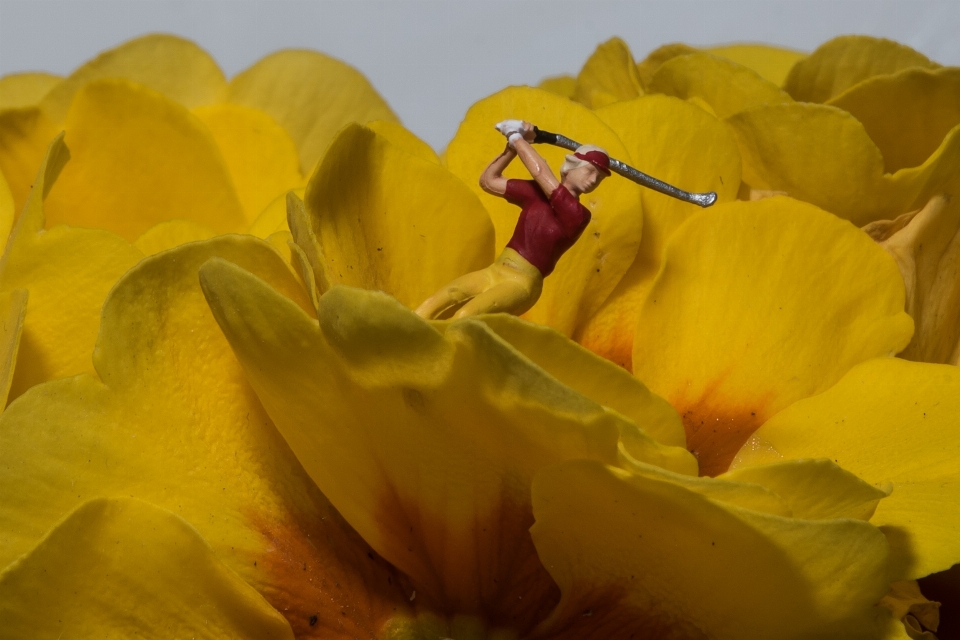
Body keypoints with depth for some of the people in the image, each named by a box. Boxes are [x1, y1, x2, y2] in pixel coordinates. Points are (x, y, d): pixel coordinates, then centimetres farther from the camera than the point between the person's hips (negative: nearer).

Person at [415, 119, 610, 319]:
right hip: (493, 272, 6)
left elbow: (540, 172, -14)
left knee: (463, 317, -30)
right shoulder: (537, 191, 8)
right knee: (430, 306, -14)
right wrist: (514, 145, 4)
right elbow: (488, 181, 12)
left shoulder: (578, 214, -9)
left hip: (521, 284, -6)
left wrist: (516, 137, -3)